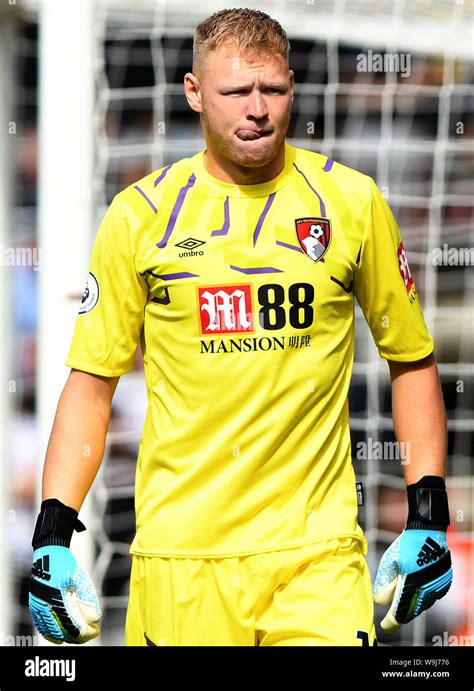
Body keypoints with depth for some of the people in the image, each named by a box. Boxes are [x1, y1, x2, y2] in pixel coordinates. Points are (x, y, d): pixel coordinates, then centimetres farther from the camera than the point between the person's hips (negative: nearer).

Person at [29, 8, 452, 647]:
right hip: (179, 547, 0)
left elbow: (412, 359, 12)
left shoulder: (352, 202, 4)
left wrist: (429, 517, 5)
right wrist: (53, 533, -4)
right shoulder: (140, 214, 2)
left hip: (318, 548, 0)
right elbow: (92, 380, 5)